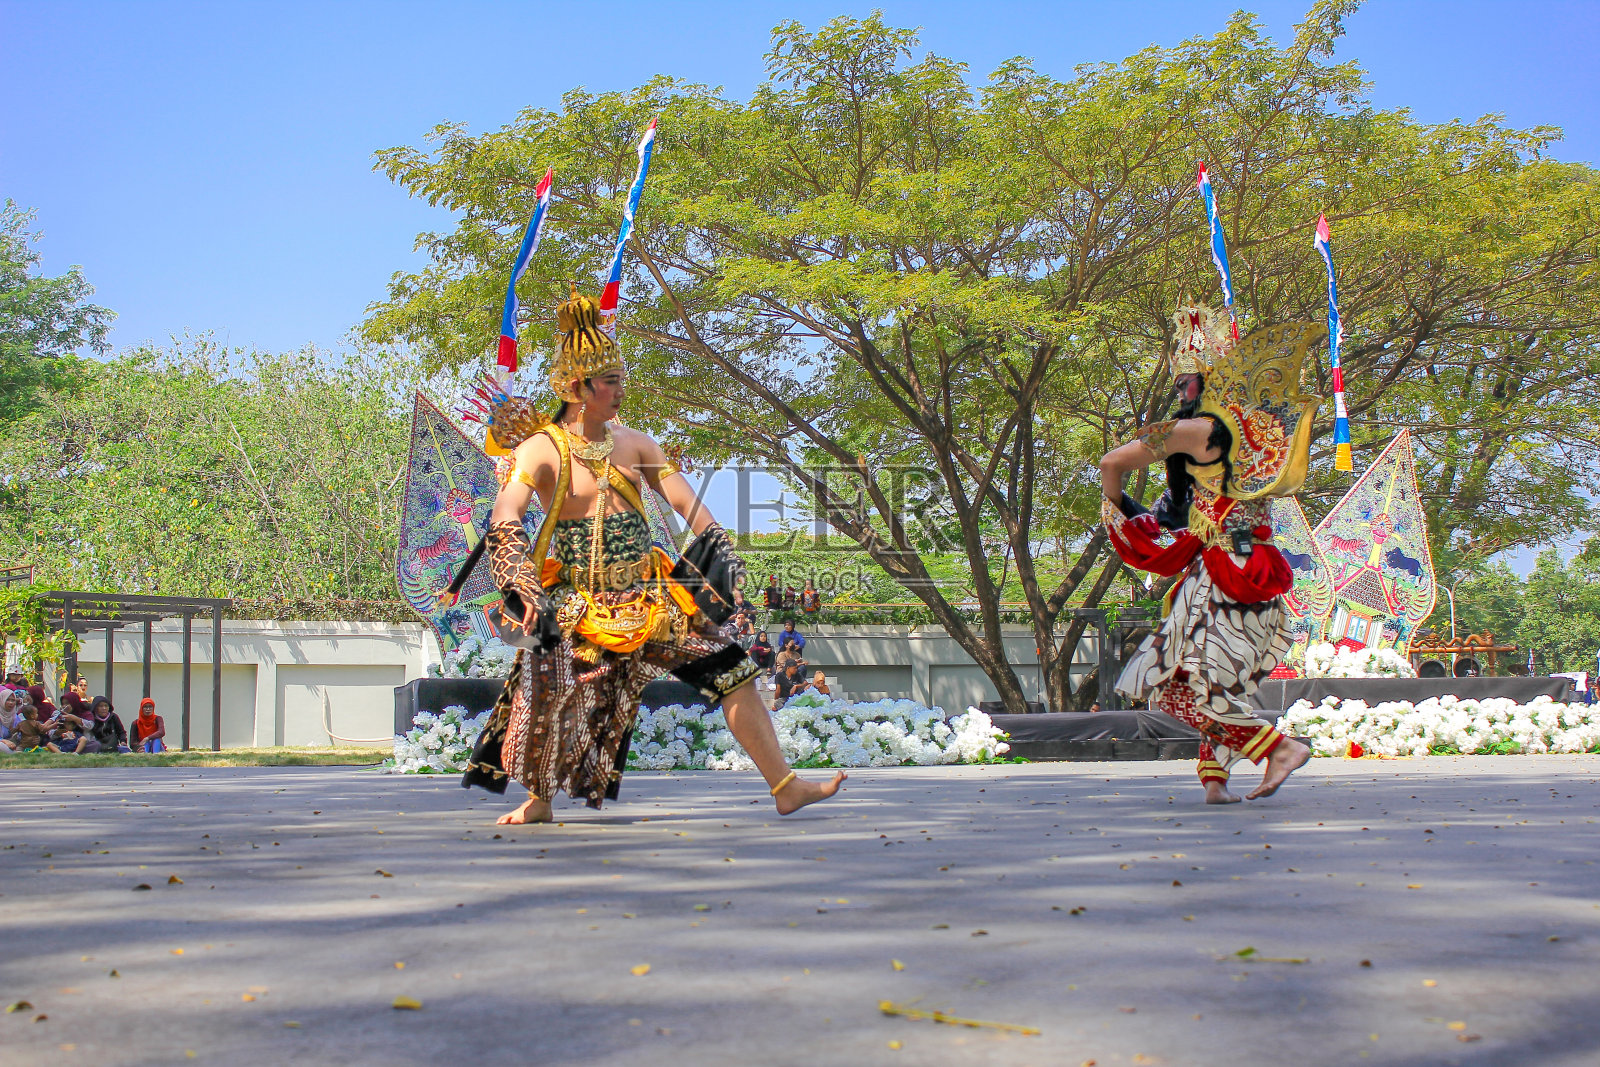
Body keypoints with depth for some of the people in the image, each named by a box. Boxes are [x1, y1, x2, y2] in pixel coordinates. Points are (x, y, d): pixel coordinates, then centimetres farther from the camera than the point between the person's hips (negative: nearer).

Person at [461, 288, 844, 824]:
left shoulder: (634, 443, 9)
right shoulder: (541, 449, -7)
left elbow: (687, 503, 9)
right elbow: (504, 521, -21)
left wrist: (718, 556, -5)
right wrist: (525, 591, -33)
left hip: (648, 598, 4)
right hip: (578, 603, -4)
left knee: (733, 672, -4)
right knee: (546, 698, -9)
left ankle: (786, 786, 2)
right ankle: (539, 800, 20)